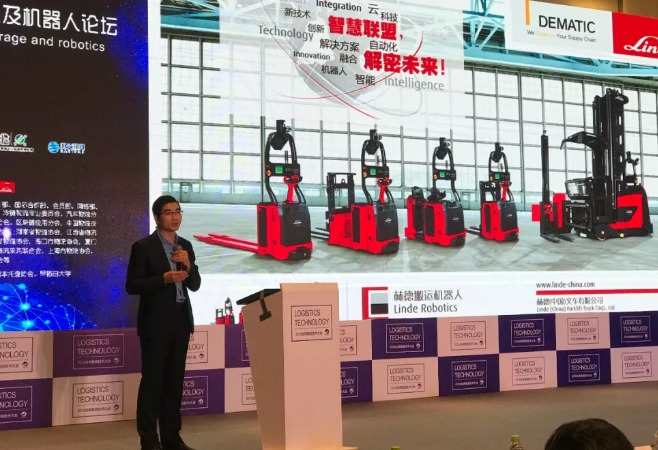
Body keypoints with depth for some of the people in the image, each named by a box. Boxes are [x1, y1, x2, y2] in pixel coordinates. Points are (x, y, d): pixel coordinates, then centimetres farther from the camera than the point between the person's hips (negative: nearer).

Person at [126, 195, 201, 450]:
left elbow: (195, 285, 9)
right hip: (156, 322, -6)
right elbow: (132, 286, -10)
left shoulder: (185, 246, 10)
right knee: (152, 381, -3)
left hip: (181, 321, 6)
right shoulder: (143, 246, -7)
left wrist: (188, 265, -9)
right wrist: (164, 279, -21)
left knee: (175, 381, 10)